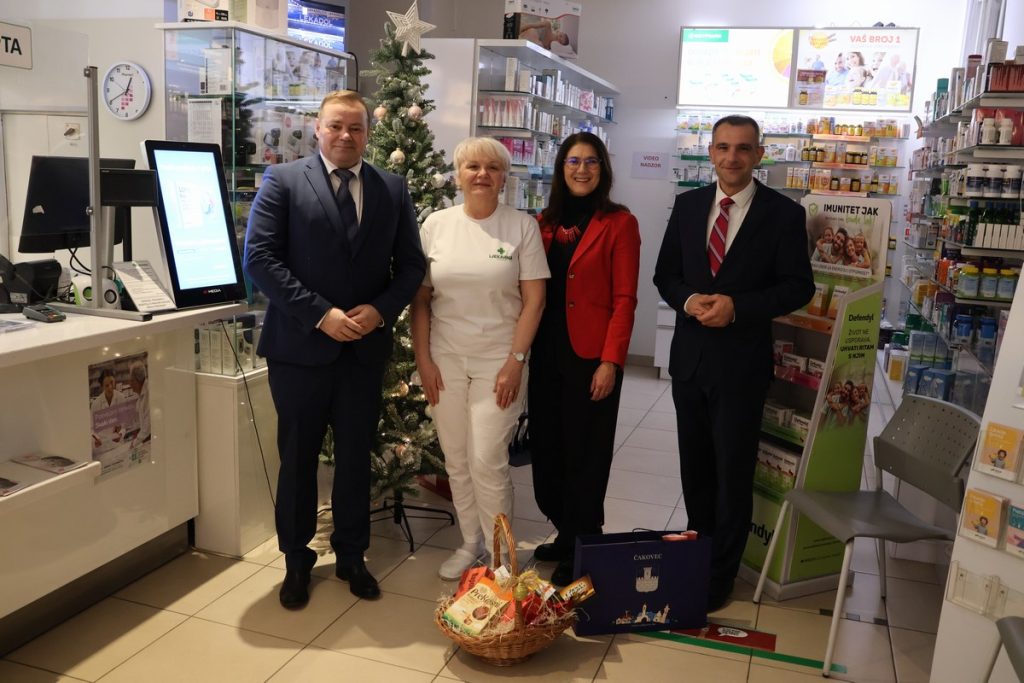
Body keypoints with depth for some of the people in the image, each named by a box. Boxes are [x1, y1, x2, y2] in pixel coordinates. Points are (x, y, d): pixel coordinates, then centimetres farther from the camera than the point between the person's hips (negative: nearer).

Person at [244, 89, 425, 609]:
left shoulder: (392, 189, 6)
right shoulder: (282, 181, -3)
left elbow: (411, 264, 7)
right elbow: (260, 258, -10)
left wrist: (380, 310, -11)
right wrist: (320, 314, -17)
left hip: (366, 347, 3)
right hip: (301, 345, -2)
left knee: (356, 457, 13)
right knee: (297, 457, 11)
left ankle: (351, 556, 30)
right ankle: (296, 561, 28)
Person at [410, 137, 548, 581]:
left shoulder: (522, 226, -2)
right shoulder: (436, 225, 4)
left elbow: (534, 299, -4)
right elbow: (420, 298, 6)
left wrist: (516, 361, -10)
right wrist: (423, 360, 1)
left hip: (498, 360, -3)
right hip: (445, 360, 3)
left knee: (487, 461, -5)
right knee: (456, 460, 10)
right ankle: (470, 544, 27)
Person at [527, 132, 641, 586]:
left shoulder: (619, 223, -4)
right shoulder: (546, 222, 10)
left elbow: (624, 299, -9)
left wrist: (611, 361, -16)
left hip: (591, 356, -5)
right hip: (546, 353, 6)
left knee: (585, 453, 4)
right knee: (547, 447, 13)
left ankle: (582, 550, 20)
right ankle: (566, 534, 32)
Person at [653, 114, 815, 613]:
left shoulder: (783, 213, -6)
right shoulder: (687, 205, 6)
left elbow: (798, 287, -7)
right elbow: (665, 274, 8)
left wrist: (737, 307, -19)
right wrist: (689, 300, -13)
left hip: (741, 361, -4)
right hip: (689, 354, 4)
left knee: (733, 472, 5)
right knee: (694, 464, 16)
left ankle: (719, 575, 21)